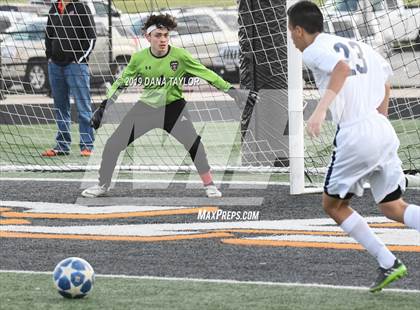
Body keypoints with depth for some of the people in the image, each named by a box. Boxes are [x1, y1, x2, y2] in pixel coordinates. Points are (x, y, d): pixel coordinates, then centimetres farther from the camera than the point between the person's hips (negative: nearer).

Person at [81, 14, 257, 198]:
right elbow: (121, 83, -1)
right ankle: (102, 186, 15)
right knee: (114, 144, -4)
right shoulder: (139, 58, -11)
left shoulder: (180, 56, -16)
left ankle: (209, 184, -6)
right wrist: (104, 106, -9)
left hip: (173, 106, -2)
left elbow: (206, 74, -14)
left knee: (193, 142, -23)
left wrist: (232, 91, -18)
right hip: (145, 106, 2)